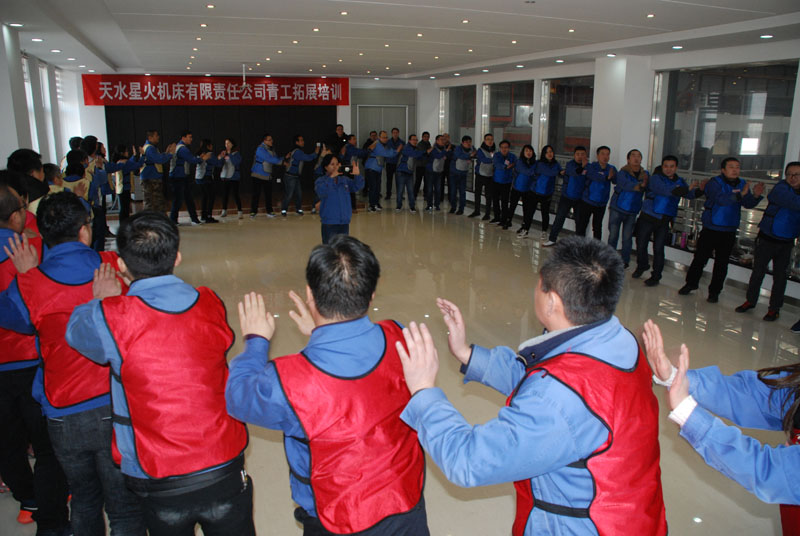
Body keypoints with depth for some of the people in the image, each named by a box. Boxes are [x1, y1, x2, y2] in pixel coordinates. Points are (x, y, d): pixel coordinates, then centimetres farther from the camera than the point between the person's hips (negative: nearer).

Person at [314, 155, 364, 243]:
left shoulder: (345, 180, 8)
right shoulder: (321, 181, -3)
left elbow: (358, 186, -2)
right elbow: (321, 191, -23)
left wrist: (357, 175, -20)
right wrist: (331, 177, -29)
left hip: (344, 221, 4)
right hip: (329, 222, -4)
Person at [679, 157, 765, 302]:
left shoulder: (742, 184, 6)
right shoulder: (714, 183, -9)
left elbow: (748, 204, -4)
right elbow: (720, 199, -27)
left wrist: (755, 196, -24)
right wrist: (740, 194, -40)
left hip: (729, 232, 3)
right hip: (710, 229, -3)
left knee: (721, 263, 7)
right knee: (700, 258, 2)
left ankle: (714, 292, 17)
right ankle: (691, 283, 21)